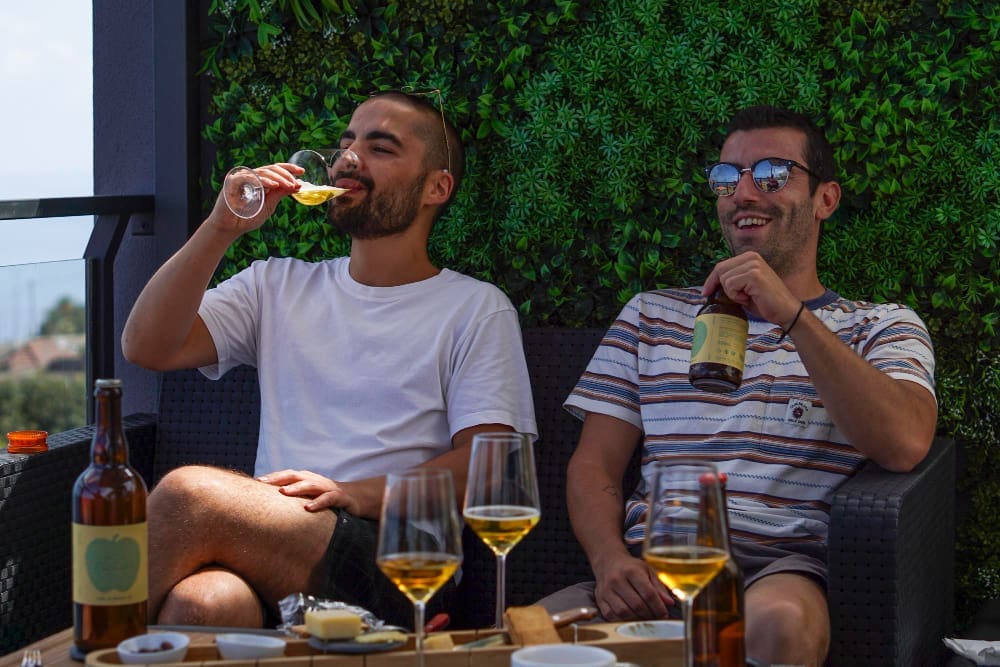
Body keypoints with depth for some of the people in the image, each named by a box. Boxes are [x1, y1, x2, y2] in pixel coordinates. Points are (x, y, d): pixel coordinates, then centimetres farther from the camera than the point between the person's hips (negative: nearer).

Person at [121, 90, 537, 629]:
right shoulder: (277, 285, 25)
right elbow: (146, 347, 11)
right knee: (205, 600, -39)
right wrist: (221, 229, 0)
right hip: (270, 547, 2)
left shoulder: (476, 308, 13)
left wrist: (357, 494, -15)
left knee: (190, 493, -29)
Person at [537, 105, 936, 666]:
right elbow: (594, 467, 16)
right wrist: (611, 561, -6)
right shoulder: (652, 315, 25)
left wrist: (792, 316, -13)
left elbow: (905, 445, -7)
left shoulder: (879, 327, 16)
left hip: (786, 566, -2)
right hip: (653, 571, 2)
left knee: (777, 620, -40)